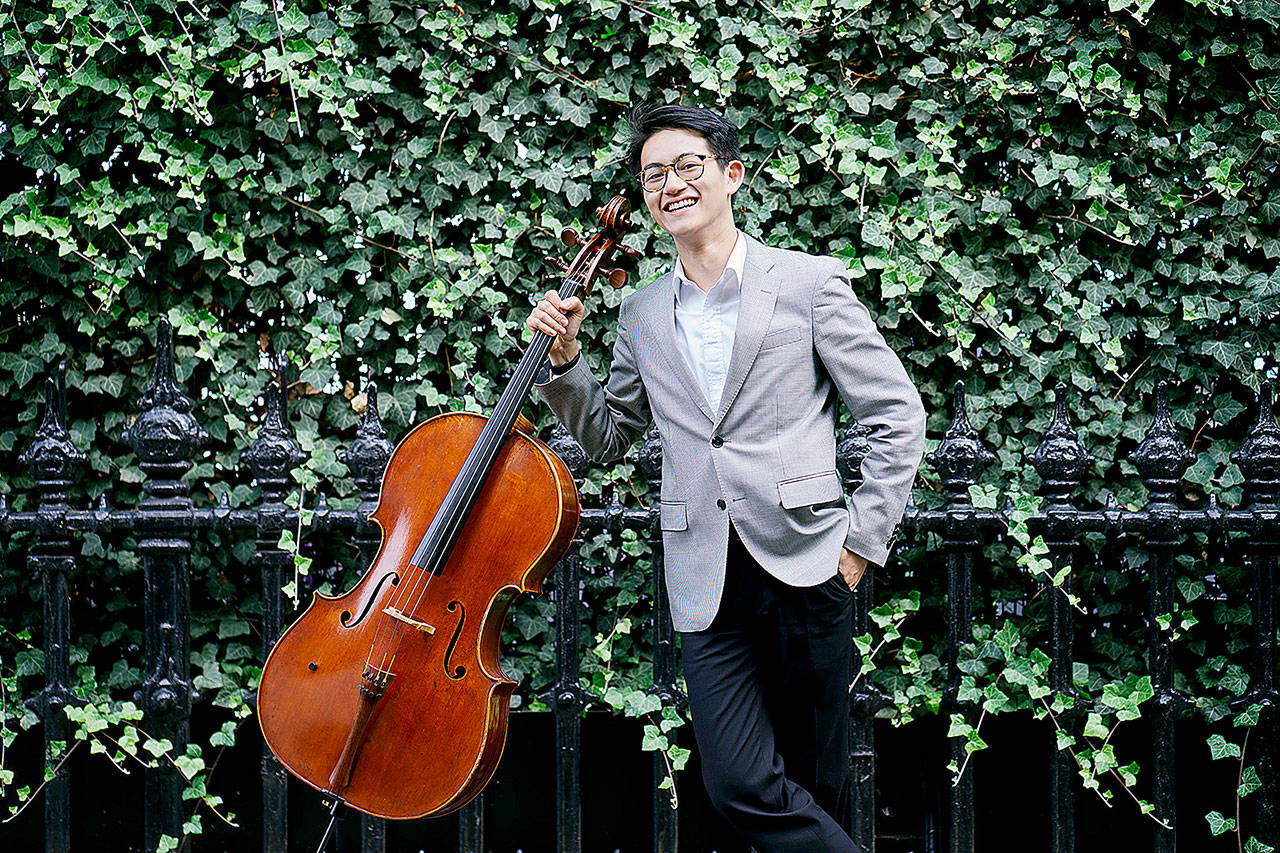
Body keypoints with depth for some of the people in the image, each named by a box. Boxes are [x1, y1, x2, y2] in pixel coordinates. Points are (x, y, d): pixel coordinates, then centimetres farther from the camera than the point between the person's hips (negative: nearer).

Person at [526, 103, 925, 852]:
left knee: (815, 788, 3)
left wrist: (864, 538, -3)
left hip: (804, 566, -3)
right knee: (741, 787, -11)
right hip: (708, 585, 3)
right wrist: (565, 361, 8)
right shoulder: (643, 317, 14)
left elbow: (897, 414, 3)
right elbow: (609, 437, 25)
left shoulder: (809, 283, 2)